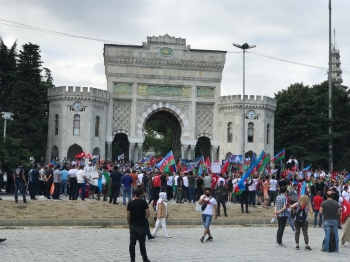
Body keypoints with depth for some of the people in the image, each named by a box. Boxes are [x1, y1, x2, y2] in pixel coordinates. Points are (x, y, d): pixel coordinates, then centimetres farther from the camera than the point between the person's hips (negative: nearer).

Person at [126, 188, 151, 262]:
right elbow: (147, 215, -7)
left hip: (132, 226, 3)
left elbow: (128, 216, 2)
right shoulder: (144, 203, -8)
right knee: (142, 243, 4)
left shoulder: (130, 203, 0)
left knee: (132, 243, 6)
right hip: (141, 226, -3)